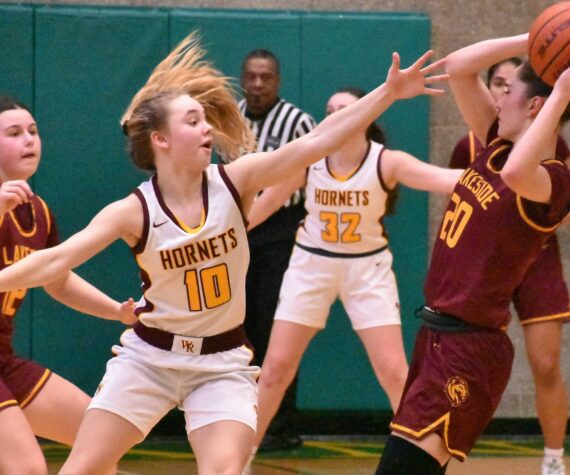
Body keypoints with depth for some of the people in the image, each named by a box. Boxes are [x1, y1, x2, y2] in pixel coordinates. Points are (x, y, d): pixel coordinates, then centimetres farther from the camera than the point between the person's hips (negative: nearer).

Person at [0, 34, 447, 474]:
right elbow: (56, 261, -19)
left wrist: (388, 93, -23)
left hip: (222, 363, 0)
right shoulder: (134, 212, -15)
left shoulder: (233, 182, -11)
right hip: (149, 356, 0)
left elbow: (314, 143, -17)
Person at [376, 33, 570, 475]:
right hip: (438, 334, 9)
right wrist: (533, 40, 2)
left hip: (470, 349, -9)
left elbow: (515, 173, -40)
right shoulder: (497, 147, 8)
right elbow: (458, 68, 10)